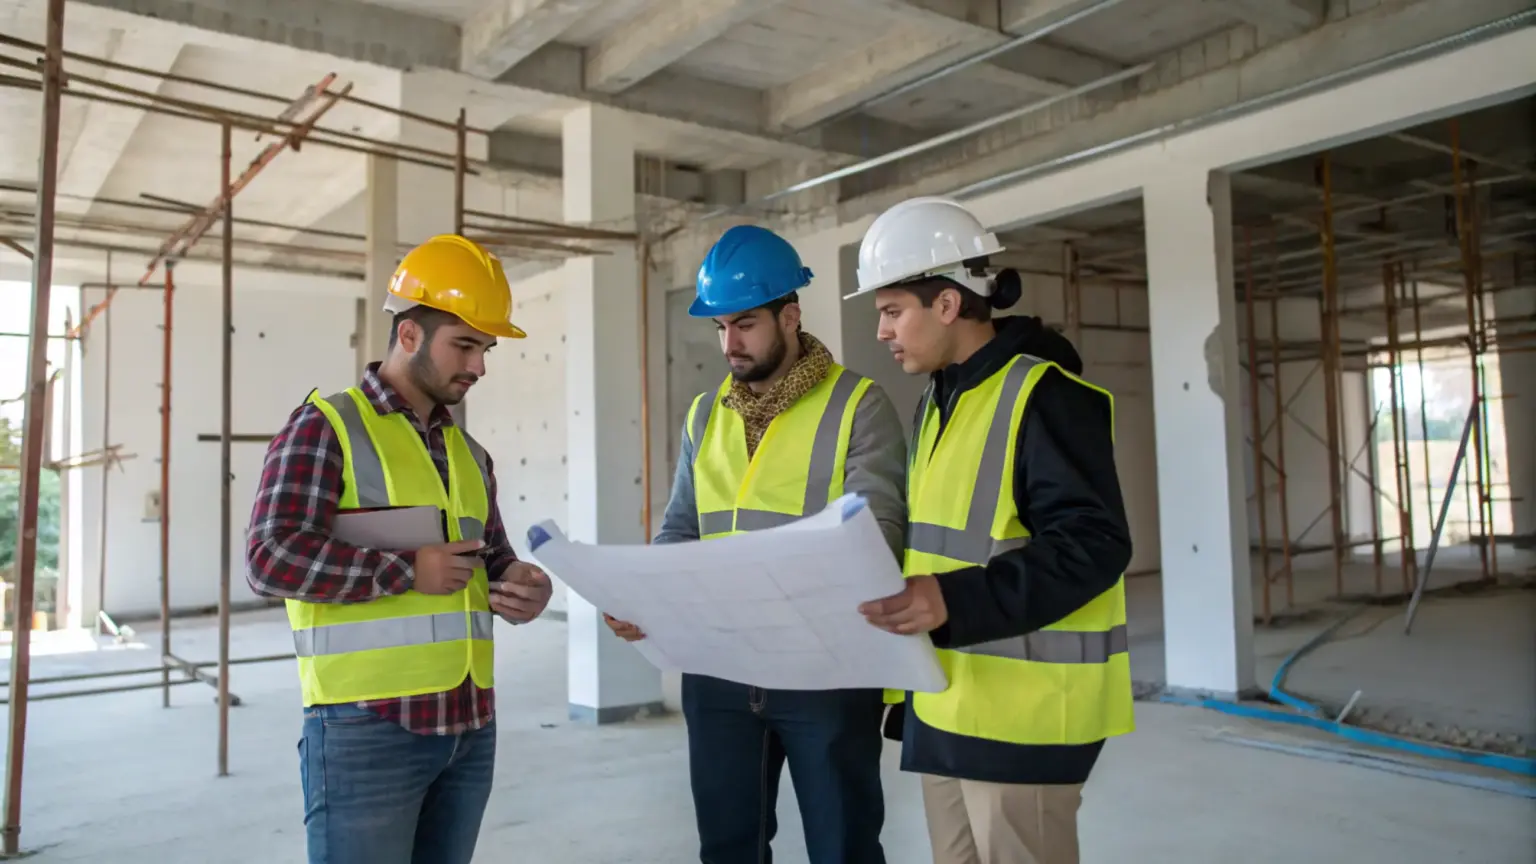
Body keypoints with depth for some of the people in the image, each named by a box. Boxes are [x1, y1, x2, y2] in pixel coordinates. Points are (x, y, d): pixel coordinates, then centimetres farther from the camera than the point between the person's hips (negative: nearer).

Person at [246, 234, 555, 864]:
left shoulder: (470, 455, 17)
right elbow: (270, 557, -14)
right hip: (365, 727, -6)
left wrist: (521, 586, -2)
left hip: (469, 726, 7)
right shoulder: (325, 426, -4)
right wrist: (408, 569, -15)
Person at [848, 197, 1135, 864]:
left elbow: (1094, 545, -20)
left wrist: (955, 602, -29)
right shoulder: (938, 399, 14)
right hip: (943, 700, 9)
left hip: (1024, 709, -8)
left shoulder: (1043, 394, -14)